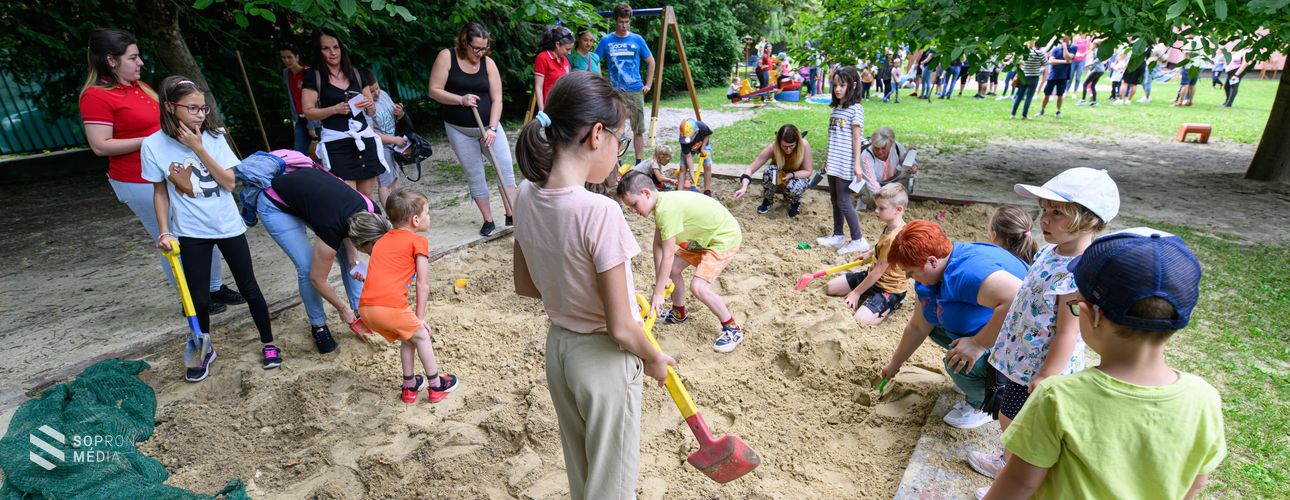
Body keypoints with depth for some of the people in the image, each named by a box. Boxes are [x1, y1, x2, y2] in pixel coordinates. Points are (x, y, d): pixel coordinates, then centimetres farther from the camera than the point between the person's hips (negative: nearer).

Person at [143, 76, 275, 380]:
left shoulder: (213, 136, -7)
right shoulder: (153, 145, -7)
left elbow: (230, 182, -13)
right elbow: (160, 192, 1)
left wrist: (199, 149, -19)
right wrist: (165, 232, -5)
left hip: (228, 226, 0)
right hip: (190, 232, 0)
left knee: (249, 288, 7)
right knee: (198, 297, 6)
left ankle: (268, 343, 21)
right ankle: (204, 350, 29)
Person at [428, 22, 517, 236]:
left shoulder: (488, 63, -5)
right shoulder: (446, 57, -8)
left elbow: (496, 99, -8)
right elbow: (434, 90, -9)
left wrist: (492, 128, -20)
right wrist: (461, 100, -22)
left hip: (489, 125, 1)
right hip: (460, 130, -1)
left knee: (506, 167, -5)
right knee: (475, 175, 4)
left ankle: (512, 214, 7)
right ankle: (488, 220, 15)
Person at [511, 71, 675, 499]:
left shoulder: (527, 196, -9)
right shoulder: (600, 212, -30)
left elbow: (525, 285, 5)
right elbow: (621, 329, -23)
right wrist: (654, 359, -4)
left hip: (557, 346, 7)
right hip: (602, 358, -6)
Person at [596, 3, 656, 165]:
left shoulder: (637, 40, 4)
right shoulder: (606, 41, 3)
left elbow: (651, 62, 12)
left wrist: (648, 84, 6)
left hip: (635, 91, 0)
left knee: (638, 129, -1)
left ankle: (639, 163, 4)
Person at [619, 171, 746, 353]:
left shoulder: (667, 209, -31)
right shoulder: (662, 203, -3)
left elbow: (668, 255, -29)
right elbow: (658, 244, -1)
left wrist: (658, 293, -22)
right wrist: (659, 280, -4)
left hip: (725, 238, -10)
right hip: (704, 237, 10)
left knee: (698, 286, -20)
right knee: (673, 268, 13)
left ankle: (733, 329, -1)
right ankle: (678, 313, 35)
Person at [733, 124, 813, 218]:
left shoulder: (804, 145, -28)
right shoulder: (773, 147, -28)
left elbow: (808, 171, -17)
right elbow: (750, 169, -31)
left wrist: (791, 175, -35)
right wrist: (744, 187, -48)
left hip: (798, 177, -1)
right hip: (778, 180, 1)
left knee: (793, 187, -36)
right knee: (770, 171, -33)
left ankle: (795, 202, 1)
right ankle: (768, 200, -6)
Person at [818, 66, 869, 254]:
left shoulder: (855, 109, -10)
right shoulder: (835, 108, 12)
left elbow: (857, 138, -12)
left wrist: (857, 164, -15)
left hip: (845, 164, -8)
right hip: (833, 163, 8)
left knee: (843, 201, -5)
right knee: (835, 200, 14)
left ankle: (858, 240, 4)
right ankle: (838, 236, 26)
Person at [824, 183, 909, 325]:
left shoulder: (894, 237, -31)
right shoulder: (889, 225, -2)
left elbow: (878, 272, -25)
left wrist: (856, 293, -18)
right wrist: (869, 253, 21)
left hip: (889, 288, -9)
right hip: (873, 277, 9)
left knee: (859, 320, -27)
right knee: (830, 287, 5)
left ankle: (891, 305, -1)